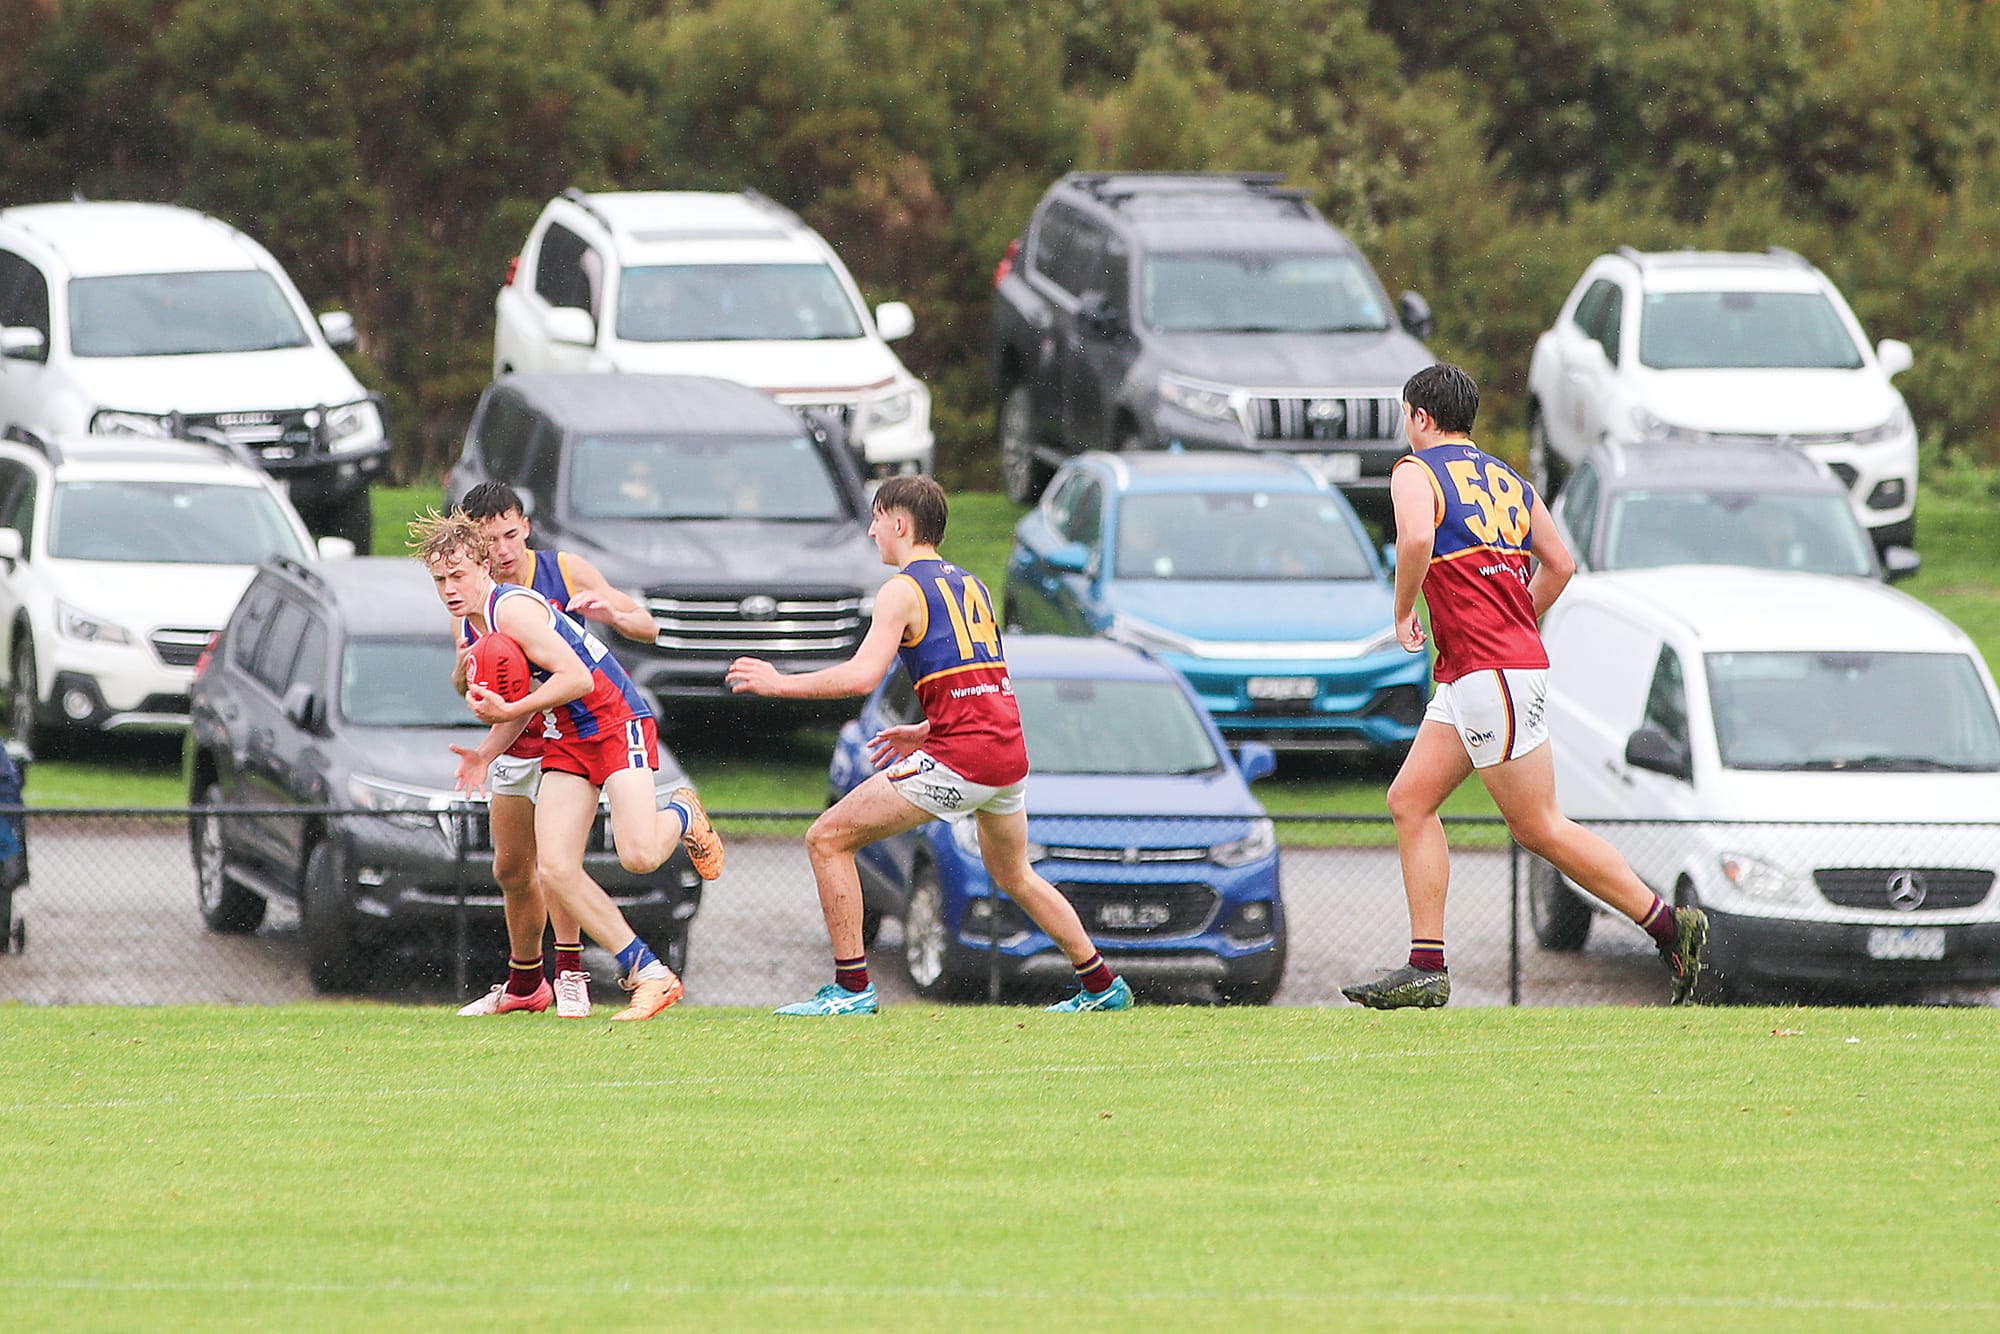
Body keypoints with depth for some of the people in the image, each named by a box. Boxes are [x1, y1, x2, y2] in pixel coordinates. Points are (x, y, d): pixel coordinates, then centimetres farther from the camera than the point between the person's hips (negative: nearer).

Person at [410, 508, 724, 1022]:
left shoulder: (513, 609, -19)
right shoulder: (472, 627, 9)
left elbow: (575, 677, -25)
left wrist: (509, 712, -25)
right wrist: (486, 753, 3)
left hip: (617, 722, -9)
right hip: (564, 741, 9)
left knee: (639, 855, -24)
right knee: (555, 871, -9)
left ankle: (682, 815, 15)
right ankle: (649, 974, -1)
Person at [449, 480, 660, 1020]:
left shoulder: (563, 571, -11)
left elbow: (647, 629, -7)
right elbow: (464, 687, 1)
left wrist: (611, 613, -29)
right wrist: (467, 670, -24)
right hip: (514, 743, 4)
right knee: (511, 870, 10)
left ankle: (571, 976, -17)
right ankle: (524, 984, 29)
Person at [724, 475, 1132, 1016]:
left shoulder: (904, 590, -4)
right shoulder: (970, 584, 20)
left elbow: (862, 676, -15)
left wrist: (780, 684, -5)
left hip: (958, 758, -8)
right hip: (1009, 752, 8)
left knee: (828, 840, -1)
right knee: (1013, 876, 30)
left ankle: (851, 987, -4)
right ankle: (1102, 985, 34)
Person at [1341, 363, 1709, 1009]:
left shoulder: (1415, 471, -6)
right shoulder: (1506, 479, 18)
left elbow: (1417, 538, -27)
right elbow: (1559, 563, 19)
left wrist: (1403, 613, -11)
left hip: (1490, 675, -9)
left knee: (1539, 827, -4)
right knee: (1409, 800, 8)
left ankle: (1668, 925, -2)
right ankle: (1426, 968, 3)